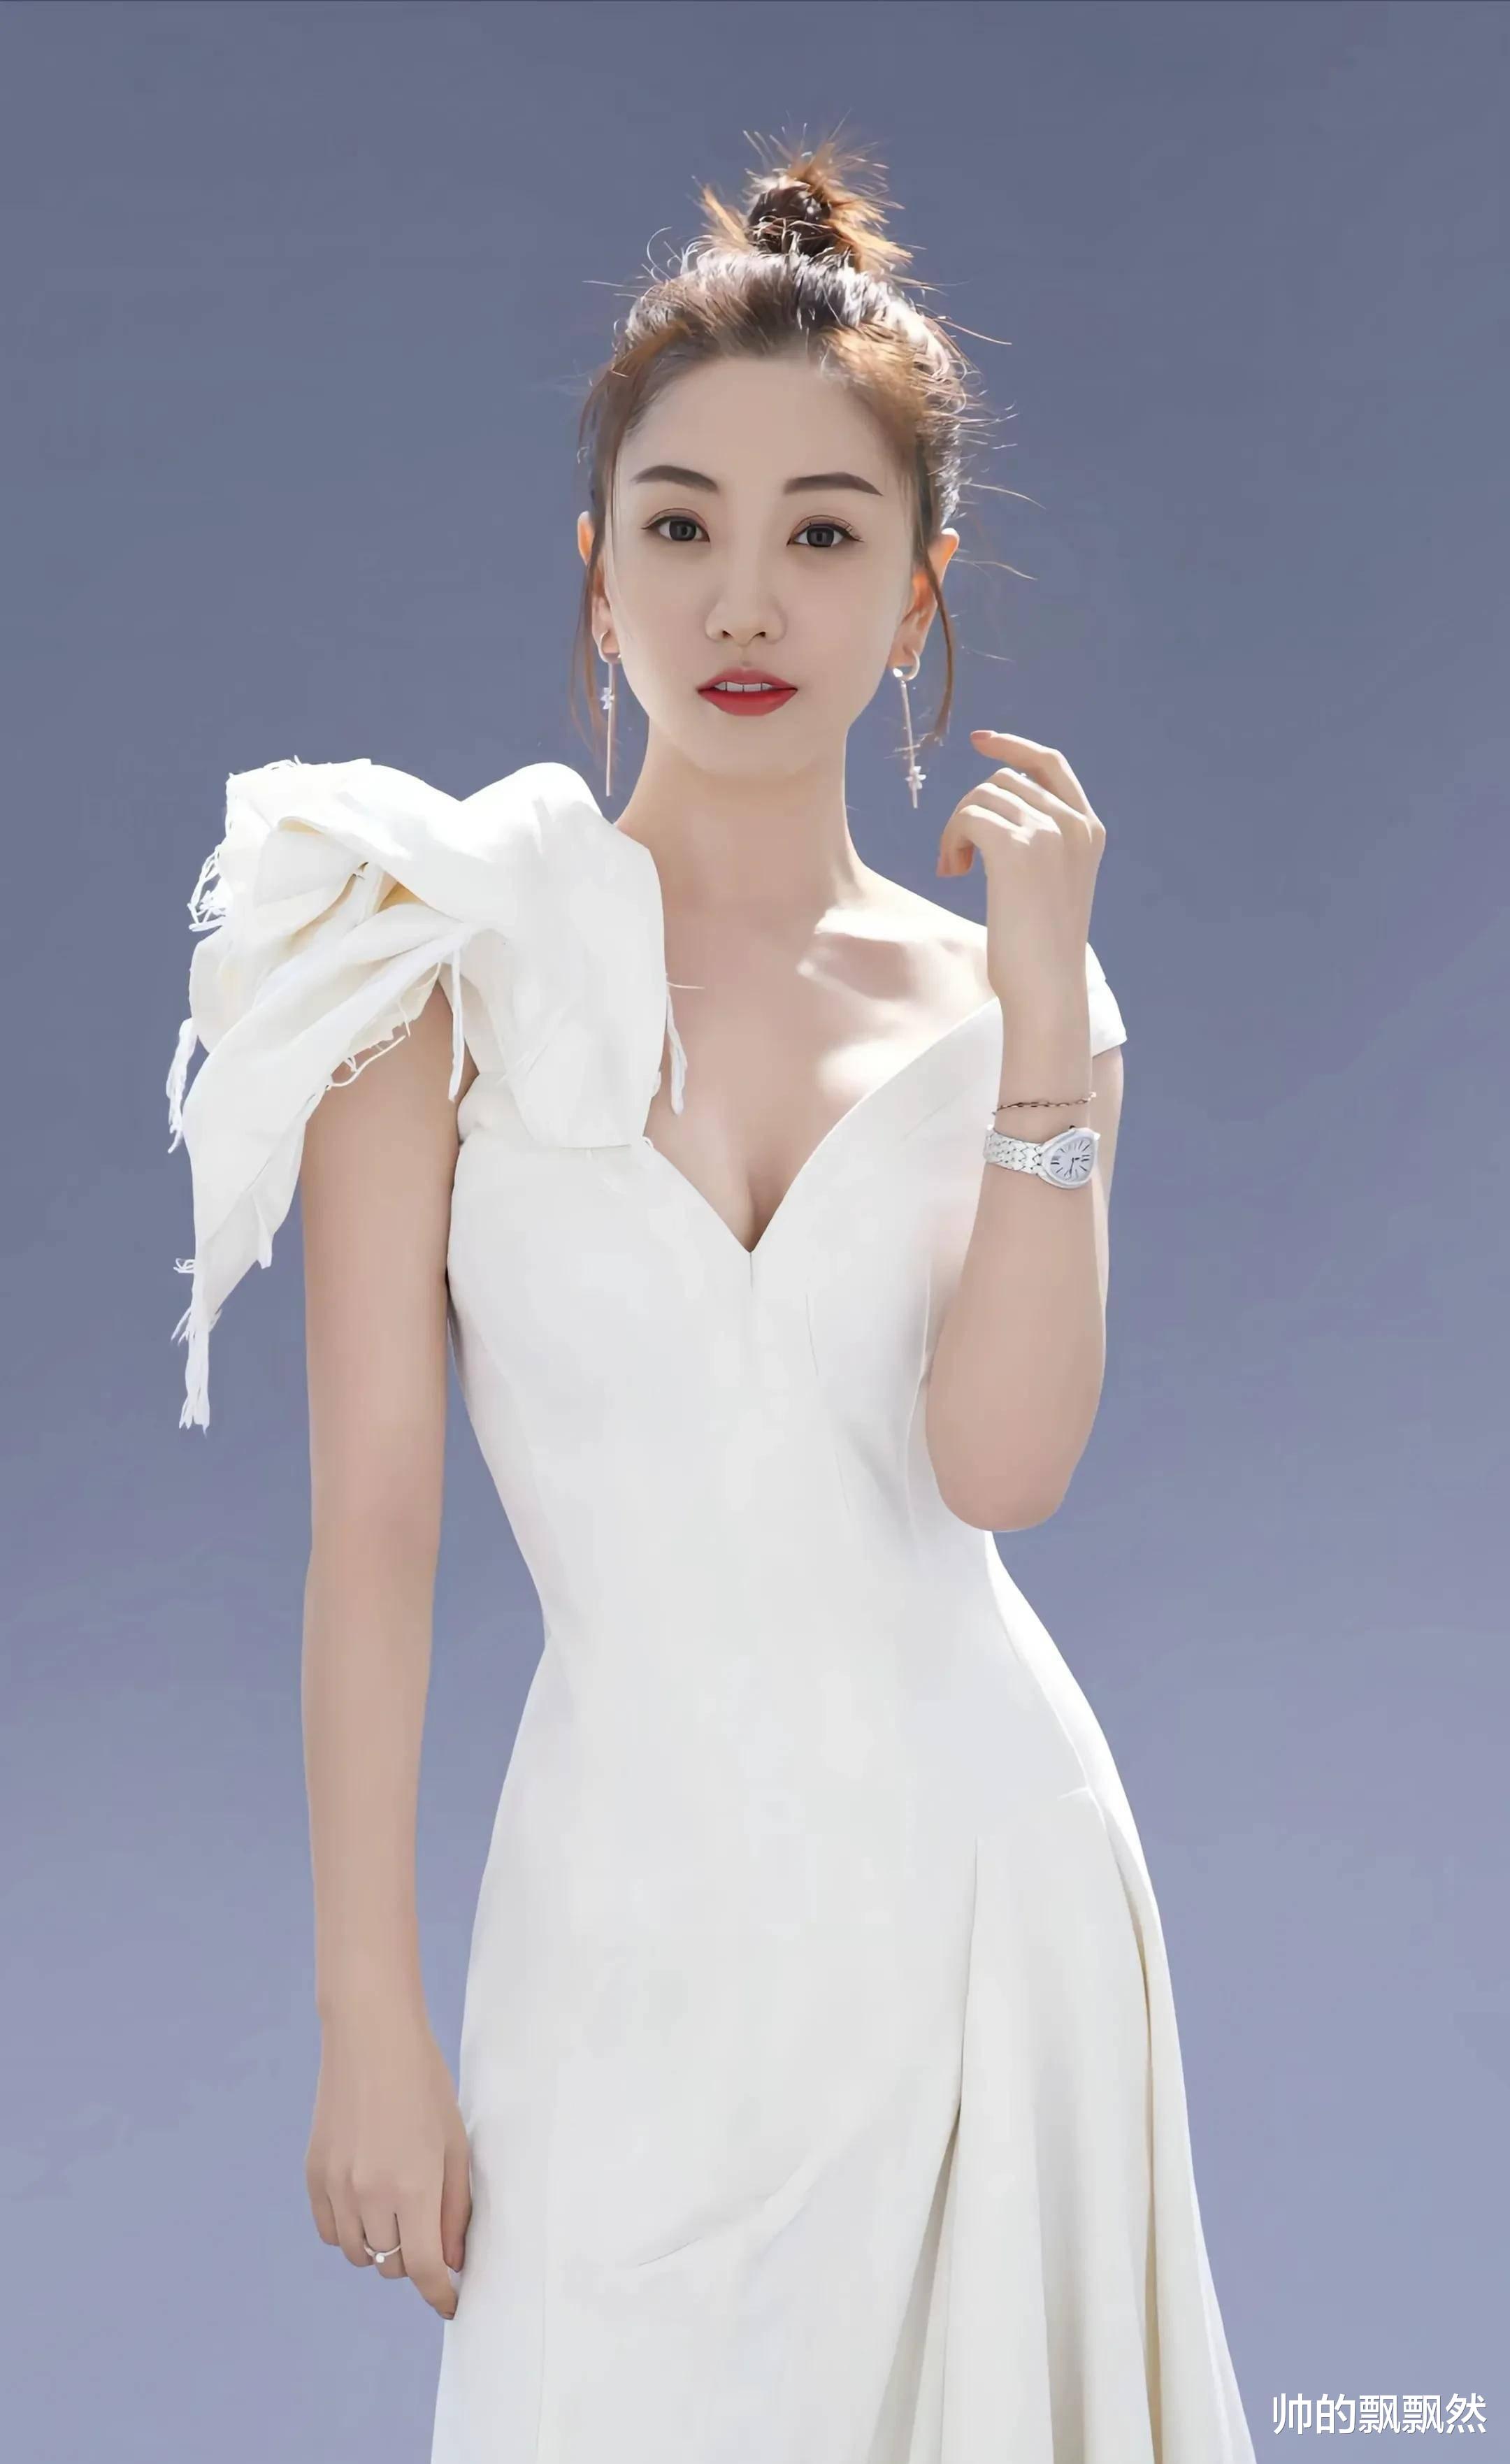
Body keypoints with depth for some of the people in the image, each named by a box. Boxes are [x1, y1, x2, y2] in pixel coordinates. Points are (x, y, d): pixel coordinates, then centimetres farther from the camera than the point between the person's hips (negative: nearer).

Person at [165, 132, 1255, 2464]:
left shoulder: (993, 995, 3)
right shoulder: (448, 950, -4)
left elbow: (1001, 1460, -12)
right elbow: (372, 1512, -7)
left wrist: (1047, 1008, -16)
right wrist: (371, 2027, -8)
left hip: (976, 1846, 2)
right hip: (639, 1876, -2)